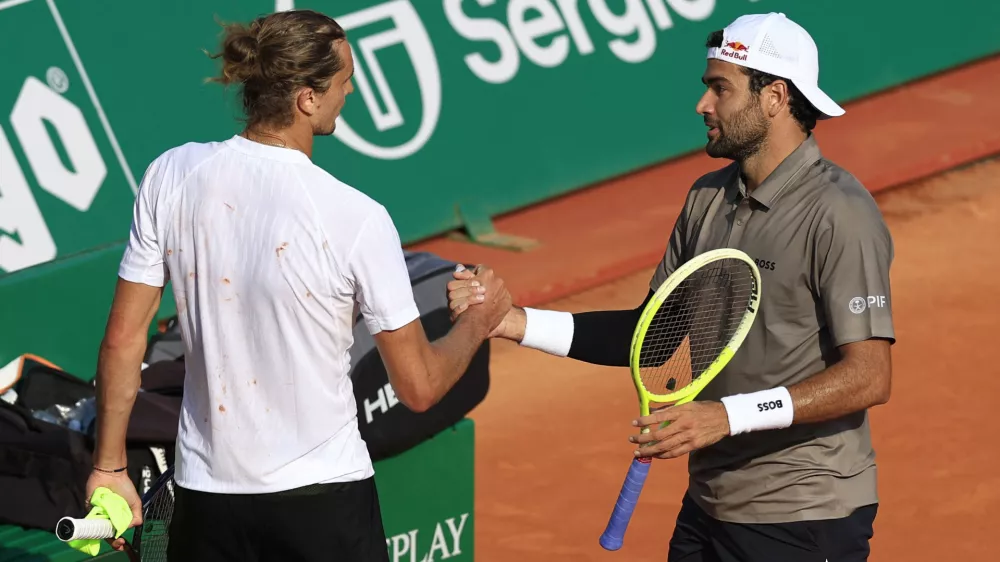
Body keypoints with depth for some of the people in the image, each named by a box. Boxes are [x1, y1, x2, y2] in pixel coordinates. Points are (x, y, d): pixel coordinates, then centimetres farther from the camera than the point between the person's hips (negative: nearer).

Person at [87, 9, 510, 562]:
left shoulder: (172, 175, -6)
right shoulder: (357, 219, -16)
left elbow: (123, 339, -1)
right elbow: (419, 387, -10)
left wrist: (109, 466, 9)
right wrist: (478, 321, 9)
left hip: (206, 495, 4)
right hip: (324, 497, -4)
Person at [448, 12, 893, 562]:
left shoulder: (839, 213, -16)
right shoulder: (708, 197, 9)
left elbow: (868, 377, -21)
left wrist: (728, 416, -29)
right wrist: (515, 322, 2)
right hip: (708, 508, 7)